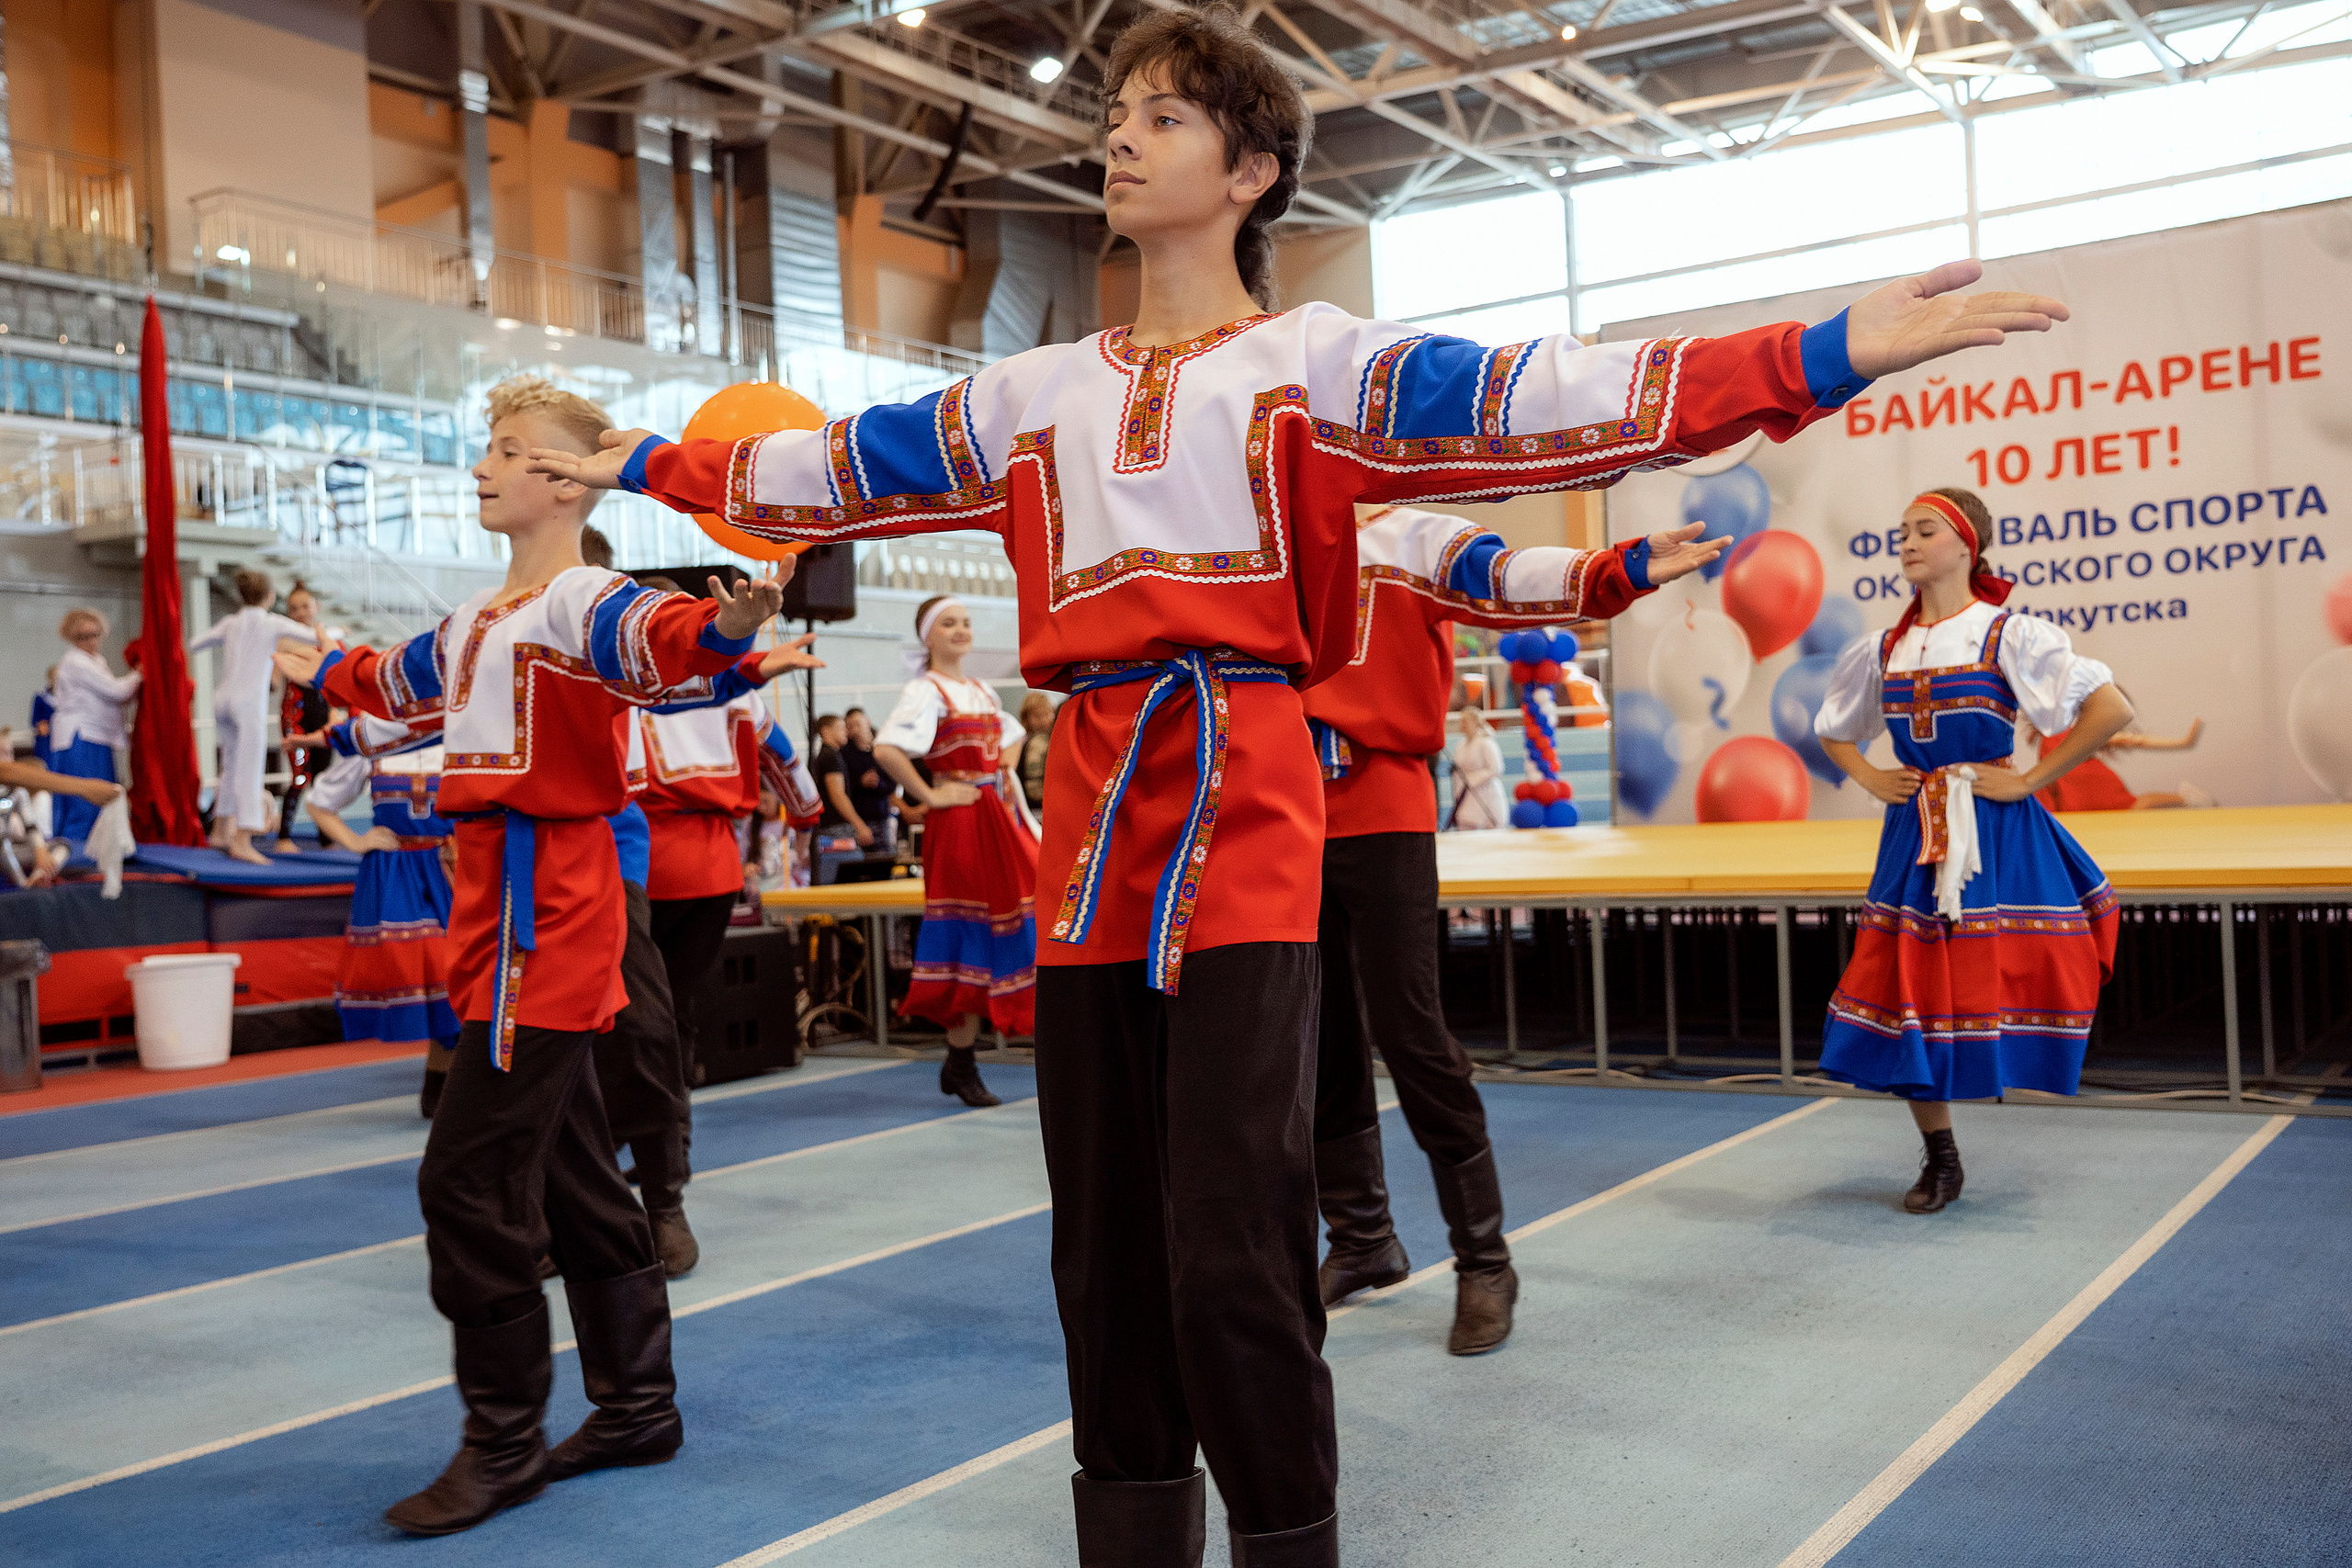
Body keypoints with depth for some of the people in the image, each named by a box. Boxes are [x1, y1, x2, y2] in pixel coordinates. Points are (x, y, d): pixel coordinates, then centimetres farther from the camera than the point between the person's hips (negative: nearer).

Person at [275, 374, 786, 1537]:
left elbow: (652, 639, -35)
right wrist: (319, 671, 55)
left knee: (471, 1179, -8)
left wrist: (725, 624, -56)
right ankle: (638, 1408, 29)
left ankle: (504, 1446, 7)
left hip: (547, 906, -10)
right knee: (568, 1173, 16)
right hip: (498, 894, 10)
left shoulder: (581, 602, -12)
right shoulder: (479, 619, 16)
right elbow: (405, 680, 37)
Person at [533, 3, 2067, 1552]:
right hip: (1089, 806, 5)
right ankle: (1131, 1533, 25)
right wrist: (645, 465, 32)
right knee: (1104, 1251, 11)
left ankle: (1288, 1538, 9)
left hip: (1243, 805, -5)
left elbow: (1538, 403, -8)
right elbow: (838, 464, 27)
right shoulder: (1034, 394, 19)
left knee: (1232, 1258, -9)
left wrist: (1830, 353, -19)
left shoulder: (1319, 361, 4)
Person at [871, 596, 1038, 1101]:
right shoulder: (926, 691, -8)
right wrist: (929, 796, -18)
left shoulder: (983, 692, 16)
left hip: (999, 817, 8)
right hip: (959, 825, -8)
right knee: (973, 934, -5)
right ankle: (962, 1064, 4)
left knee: (1001, 933, 6)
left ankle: (960, 1059, 16)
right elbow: (885, 749, -23)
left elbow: (1009, 738, 35)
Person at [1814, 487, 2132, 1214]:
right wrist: (1869, 778, 8)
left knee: (1996, 983, -6)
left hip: (1996, 836, -4)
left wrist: (2030, 779, -13)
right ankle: (1940, 1162, 17)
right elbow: (1832, 731, 26)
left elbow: (2111, 709, -14)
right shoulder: (1882, 651, 9)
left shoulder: (2008, 636, -6)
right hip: (1913, 837, 4)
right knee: (1905, 989, 2)